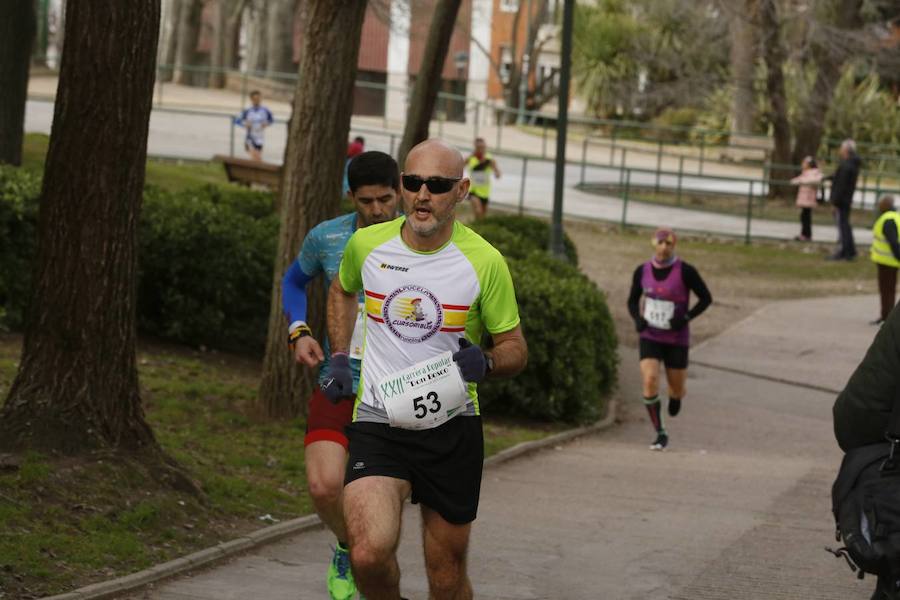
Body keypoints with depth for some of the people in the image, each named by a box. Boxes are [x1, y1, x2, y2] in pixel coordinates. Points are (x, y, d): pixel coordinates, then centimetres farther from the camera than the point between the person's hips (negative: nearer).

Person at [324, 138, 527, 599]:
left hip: (453, 427, 0)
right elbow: (342, 291, 23)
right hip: (376, 423, 0)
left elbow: (515, 349, 4)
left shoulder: (484, 262, -7)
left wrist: (484, 362, -18)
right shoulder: (366, 245, -1)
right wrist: (339, 358, 14)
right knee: (370, 554, -23)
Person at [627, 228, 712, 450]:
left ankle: (676, 398, 49)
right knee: (649, 381, -19)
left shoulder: (685, 271, -13)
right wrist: (637, 319, -8)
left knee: (676, 389, 8)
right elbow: (633, 301, 12)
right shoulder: (642, 271, -2)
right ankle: (660, 434, -8)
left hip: (677, 339, -1)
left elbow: (706, 298, -5)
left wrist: (686, 317, -19)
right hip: (650, 337, 2)